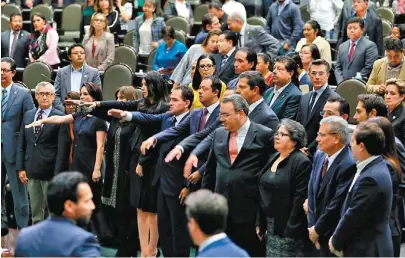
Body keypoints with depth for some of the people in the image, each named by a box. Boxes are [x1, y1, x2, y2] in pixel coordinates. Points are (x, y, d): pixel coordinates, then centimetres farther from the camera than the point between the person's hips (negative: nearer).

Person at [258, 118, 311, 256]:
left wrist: (290, 232, -18)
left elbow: (300, 200, -16)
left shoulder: (301, 162, -13)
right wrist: (260, 224, 14)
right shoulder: (273, 158, 13)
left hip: (287, 229, -8)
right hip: (271, 227, 8)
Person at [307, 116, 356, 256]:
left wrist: (318, 229, -10)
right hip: (320, 235, 7)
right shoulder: (319, 156, 5)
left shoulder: (349, 165, -22)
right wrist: (312, 226, 2)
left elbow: (337, 205, -20)